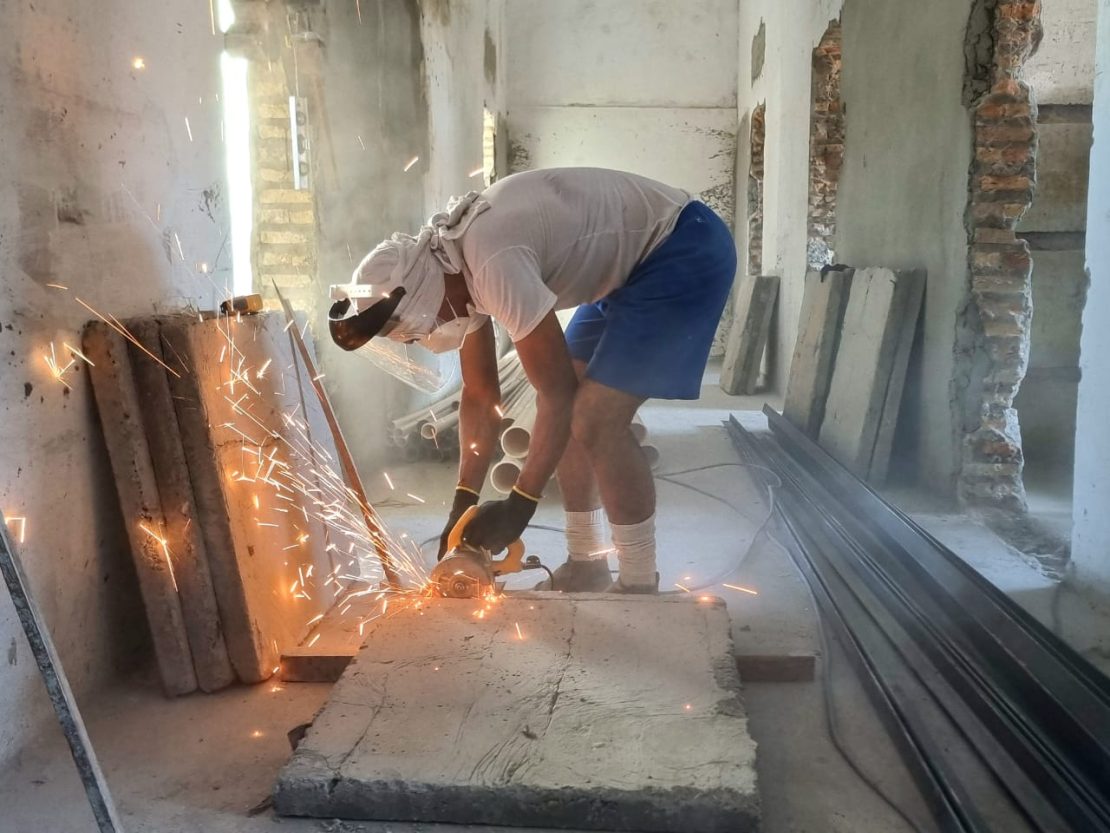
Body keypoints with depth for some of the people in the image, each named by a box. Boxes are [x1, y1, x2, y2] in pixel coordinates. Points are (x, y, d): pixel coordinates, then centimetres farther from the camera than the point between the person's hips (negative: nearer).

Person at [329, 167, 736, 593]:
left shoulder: (493, 265, -30)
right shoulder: (456, 269, 0)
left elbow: (556, 393, -24)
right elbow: (480, 395, 8)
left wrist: (518, 505, -16)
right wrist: (463, 504, 7)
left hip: (688, 251, -10)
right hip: (637, 261, 10)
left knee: (595, 421, -15)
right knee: (568, 412, 8)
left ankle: (639, 588, 0)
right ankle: (585, 566, 20)